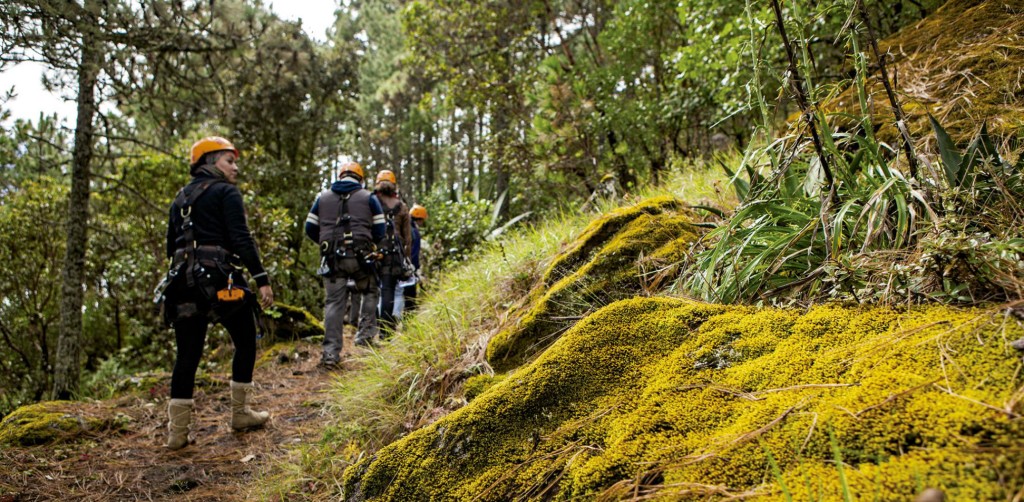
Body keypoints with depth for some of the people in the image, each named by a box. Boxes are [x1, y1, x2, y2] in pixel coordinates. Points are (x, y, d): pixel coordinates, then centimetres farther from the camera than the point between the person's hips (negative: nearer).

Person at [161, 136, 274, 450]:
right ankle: (240, 413, 15)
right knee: (245, 343, 11)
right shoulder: (226, 193, -2)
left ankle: (177, 431, 6)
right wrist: (262, 279, -14)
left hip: (184, 281, 7)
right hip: (220, 279, -6)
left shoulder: (181, 198, 21)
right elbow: (241, 239, -13)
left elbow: (171, 247, 21)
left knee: (187, 354, 7)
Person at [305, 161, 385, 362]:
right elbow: (379, 231, 2)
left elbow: (310, 228, 12)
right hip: (360, 256, -2)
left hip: (332, 258, 2)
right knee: (369, 292, 21)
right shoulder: (368, 198, 7)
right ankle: (365, 334, 14)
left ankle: (331, 352, -4)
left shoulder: (323, 197, 14)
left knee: (334, 303, 3)